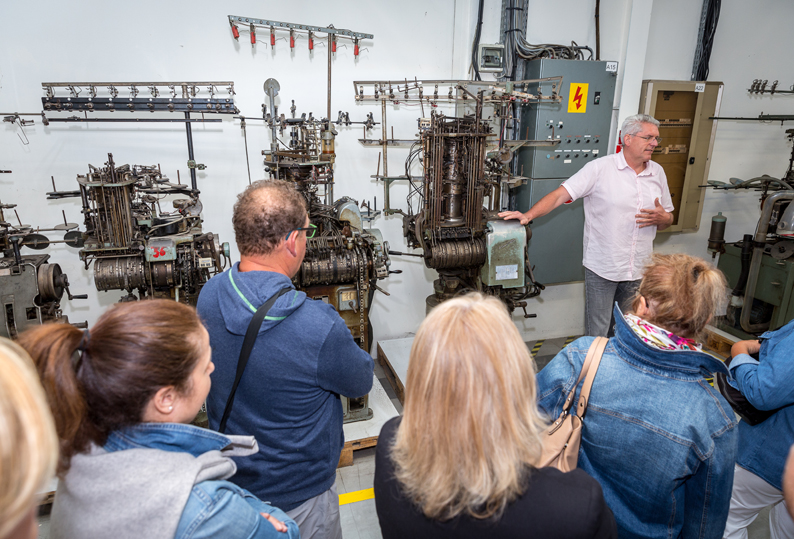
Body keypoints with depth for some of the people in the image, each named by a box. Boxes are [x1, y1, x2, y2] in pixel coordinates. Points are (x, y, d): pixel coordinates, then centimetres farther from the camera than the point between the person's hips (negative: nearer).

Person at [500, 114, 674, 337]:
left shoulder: (657, 172, 9)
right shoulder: (601, 168, -8)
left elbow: (668, 219, 17)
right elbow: (560, 194, -15)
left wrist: (661, 218, -7)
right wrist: (529, 215, -29)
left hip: (639, 270, 5)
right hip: (602, 267, -5)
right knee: (597, 335, 4)